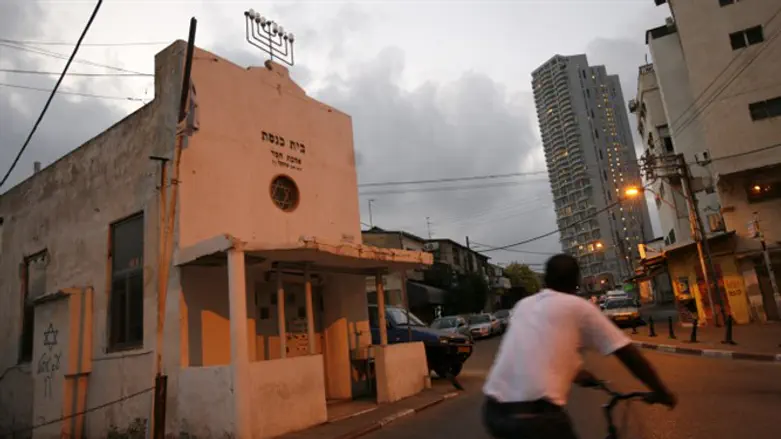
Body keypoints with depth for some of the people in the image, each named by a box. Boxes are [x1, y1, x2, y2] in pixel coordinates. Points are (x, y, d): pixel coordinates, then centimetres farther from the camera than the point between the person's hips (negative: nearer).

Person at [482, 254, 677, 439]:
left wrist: (578, 374, 48)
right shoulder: (579, 307, 6)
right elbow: (629, 355, 7)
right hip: (536, 414, -5)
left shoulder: (523, 305, 20)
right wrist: (662, 392, 22)